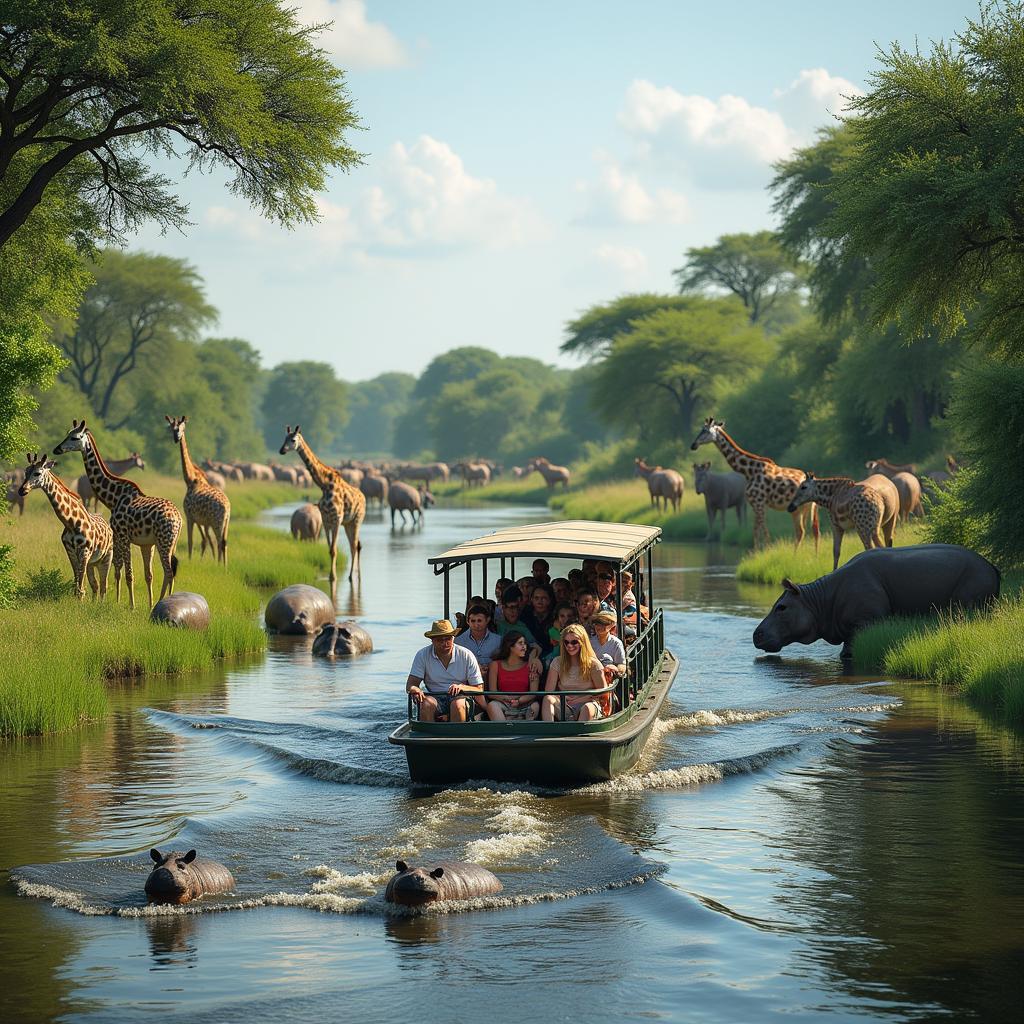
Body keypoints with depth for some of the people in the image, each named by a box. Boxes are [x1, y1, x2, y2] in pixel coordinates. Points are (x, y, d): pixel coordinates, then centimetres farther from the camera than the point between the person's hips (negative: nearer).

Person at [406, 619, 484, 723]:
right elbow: (410, 685, -3)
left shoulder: (466, 656, -1)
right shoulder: (423, 655, 1)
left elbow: (479, 690, -1)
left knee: (458, 704, -34)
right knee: (427, 703, -32)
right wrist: (415, 689, -28)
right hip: (435, 698, 1)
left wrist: (461, 687, -22)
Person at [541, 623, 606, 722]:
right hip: (563, 708, 2)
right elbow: (548, 691, 4)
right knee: (548, 699, -28)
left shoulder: (593, 664, 4)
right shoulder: (557, 662, 10)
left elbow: (602, 691, 3)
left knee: (587, 708, -38)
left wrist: (581, 699, -6)